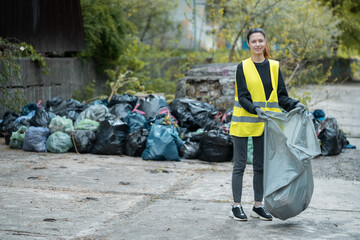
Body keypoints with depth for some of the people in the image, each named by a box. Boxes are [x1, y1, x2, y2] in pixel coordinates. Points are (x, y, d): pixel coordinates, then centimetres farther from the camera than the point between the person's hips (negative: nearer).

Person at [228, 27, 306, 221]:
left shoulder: (274, 67, 6)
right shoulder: (243, 67, -4)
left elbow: (281, 96, 5)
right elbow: (242, 97, -10)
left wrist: (295, 105, -14)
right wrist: (256, 109, -28)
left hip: (264, 122, 4)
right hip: (243, 121, -4)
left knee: (260, 165, 10)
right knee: (240, 164, 1)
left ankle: (258, 206, 19)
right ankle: (236, 206, 8)